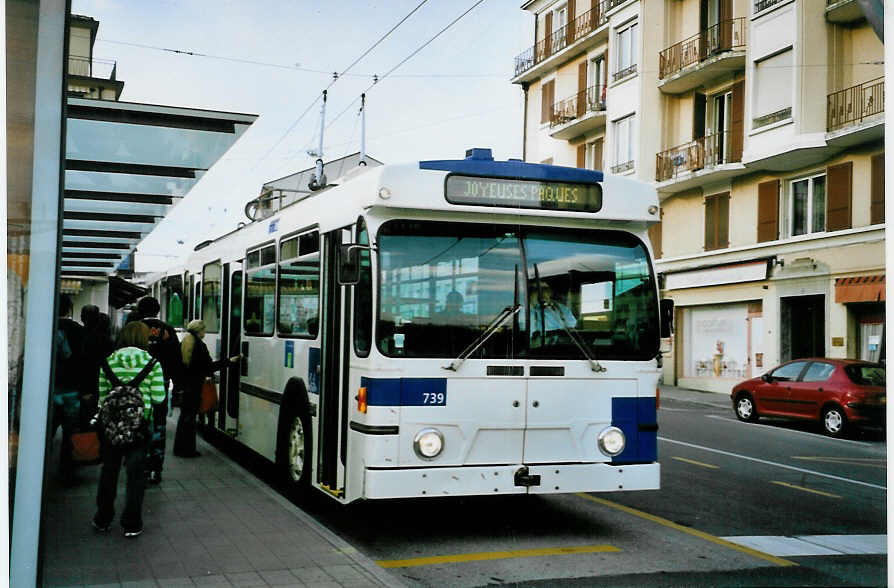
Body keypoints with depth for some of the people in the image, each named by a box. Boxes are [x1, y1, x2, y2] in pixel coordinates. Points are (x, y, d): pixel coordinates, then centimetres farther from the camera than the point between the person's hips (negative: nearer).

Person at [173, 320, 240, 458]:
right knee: (190, 416, -1)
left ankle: (179, 447, 23)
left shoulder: (183, 344, 7)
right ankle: (187, 449, 3)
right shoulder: (200, 346, -14)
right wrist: (229, 361, -9)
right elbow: (209, 366, -15)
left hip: (183, 384, 7)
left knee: (184, 414, 17)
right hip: (194, 385, -7)